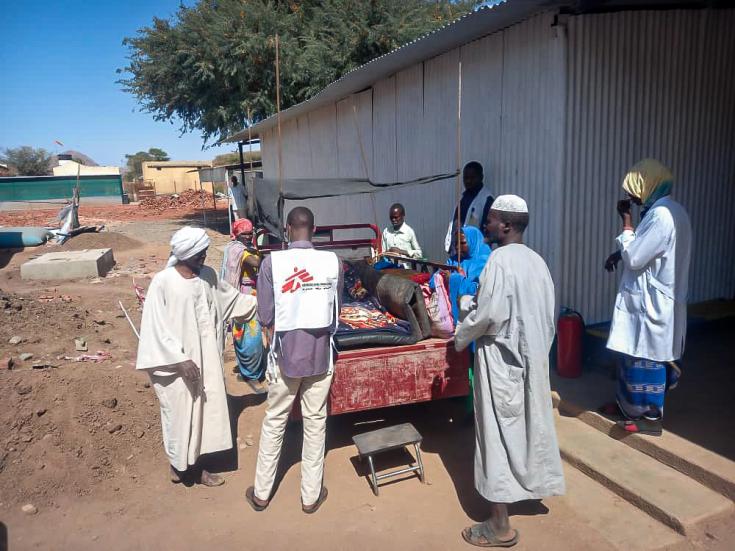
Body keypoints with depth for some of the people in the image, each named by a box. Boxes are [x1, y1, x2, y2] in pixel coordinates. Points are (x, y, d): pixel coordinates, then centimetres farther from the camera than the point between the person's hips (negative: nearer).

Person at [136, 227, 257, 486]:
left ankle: (193, 463, 28)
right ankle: (179, 464, 29)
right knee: (180, 413, 8)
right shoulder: (163, 282, -16)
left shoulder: (208, 275, 1)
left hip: (206, 359, 6)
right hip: (176, 362, -5)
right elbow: (156, 326, -16)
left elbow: (230, 297, 18)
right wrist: (180, 359, -20)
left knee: (204, 410, 12)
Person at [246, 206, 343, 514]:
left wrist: (276, 350, 8)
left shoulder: (271, 263, -12)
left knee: (274, 422, 16)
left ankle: (261, 493, 30)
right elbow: (335, 313, 2)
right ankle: (311, 495, 26)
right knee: (315, 423, 13)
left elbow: (267, 318, -8)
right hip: (320, 356, 1)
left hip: (285, 356, 0)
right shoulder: (333, 262, -7)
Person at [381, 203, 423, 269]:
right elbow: (383, 252, 12)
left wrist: (401, 251, -8)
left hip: (404, 268, -3)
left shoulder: (409, 231, -2)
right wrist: (387, 252, -9)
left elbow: (419, 253, 1)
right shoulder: (386, 231, 9)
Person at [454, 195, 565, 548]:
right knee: (530, 425, 21)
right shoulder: (536, 260, 7)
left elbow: (488, 314, -22)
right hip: (532, 356, 8)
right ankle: (532, 485, 41)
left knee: (499, 434, 0)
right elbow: (544, 313, 10)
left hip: (501, 359, -8)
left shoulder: (500, 260, -18)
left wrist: (461, 337, -4)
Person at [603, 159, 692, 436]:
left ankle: (650, 416, 17)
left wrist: (626, 220, -14)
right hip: (648, 299, 10)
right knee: (634, 354, 19)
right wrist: (620, 253, 5)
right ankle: (628, 403, 32)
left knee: (647, 357, 3)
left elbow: (634, 258, -22)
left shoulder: (661, 215, -23)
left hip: (651, 302, -10)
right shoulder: (665, 210, 9)